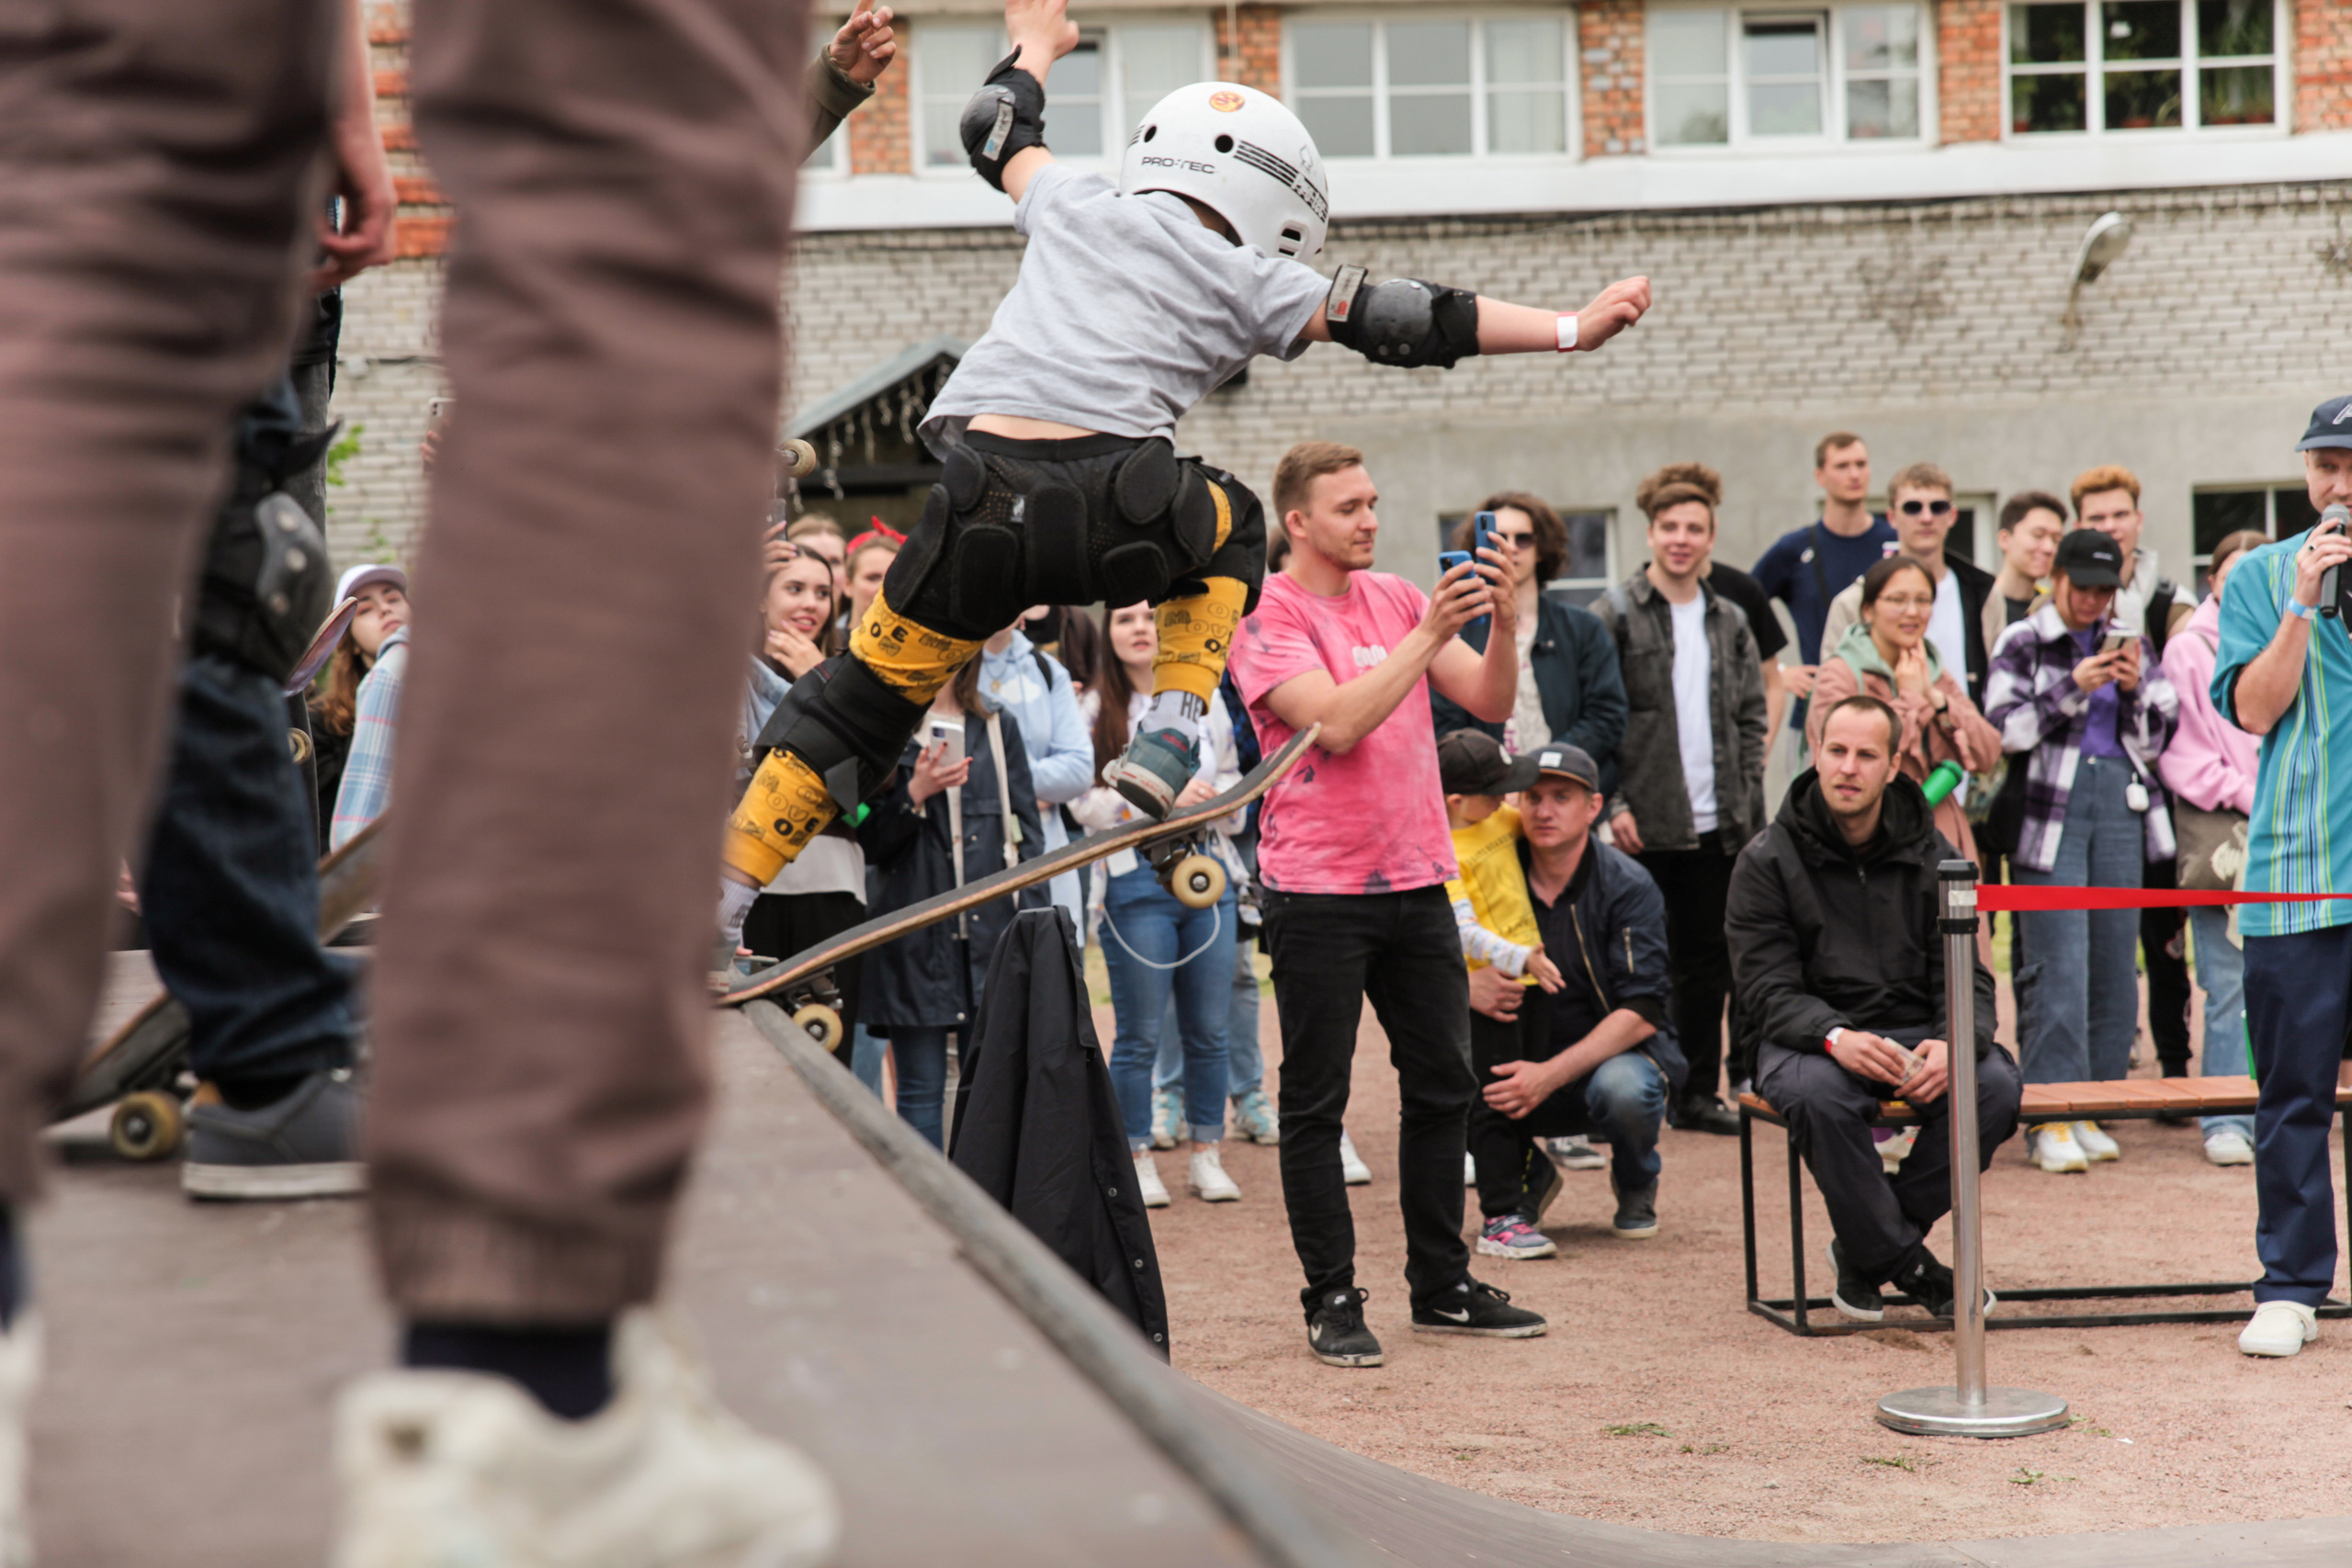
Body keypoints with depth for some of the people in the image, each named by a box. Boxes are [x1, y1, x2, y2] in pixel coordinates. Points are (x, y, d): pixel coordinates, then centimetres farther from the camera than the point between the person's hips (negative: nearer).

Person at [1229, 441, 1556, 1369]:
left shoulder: (1396, 597, 10)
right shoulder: (1267, 616, -7)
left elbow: (1491, 703, 6)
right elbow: (1336, 722, -21)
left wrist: (1503, 625, -12)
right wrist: (1430, 633, -22)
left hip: (1416, 880, 6)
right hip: (1318, 890, -6)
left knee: (1443, 1084, 10)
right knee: (1316, 1100, 0)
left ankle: (1442, 1286, 21)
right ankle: (1332, 1300, 8)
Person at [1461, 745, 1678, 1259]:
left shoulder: (1626, 886, -12)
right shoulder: (1490, 874, -5)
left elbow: (1642, 1013, -20)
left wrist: (1552, 1074, -32)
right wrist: (1463, 983, -32)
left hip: (1614, 1055, -2)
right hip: (1522, 1065, 2)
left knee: (1622, 1089, -36)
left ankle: (1637, 1185, 0)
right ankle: (1526, 1173, -1)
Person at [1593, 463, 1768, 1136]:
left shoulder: (1730, 621, 12)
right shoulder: (1618, 614, -3)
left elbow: (1752, 717, 14)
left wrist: (1746, 802, 5)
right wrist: (1611, 803, -14)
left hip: (1715, 825, 5)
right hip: (1643, 825, -5)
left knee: (1707, 960, 9)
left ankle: (1698, 1091, 18)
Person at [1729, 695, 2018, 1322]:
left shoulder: (1934, 856, 6)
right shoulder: (1767, 861, -2)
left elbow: (1967, 977, 3)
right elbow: (1769, 992, -8)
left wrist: (1955, 1044, -22)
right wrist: (1836, 1037, -30)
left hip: (1916, 1031, 3)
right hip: (1811, 1038, -3)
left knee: (1995, 1084, -28)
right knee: (1819, 1094, -38)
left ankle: (1865, 1252, -13)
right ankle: (1911, 1267, -21)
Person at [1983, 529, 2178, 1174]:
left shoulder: (2131, 646, 18)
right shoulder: (2021, 644, 6)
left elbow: (2156, 740, 16)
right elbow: (2002, 730, -5)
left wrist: (2132, 692, -2)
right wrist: (2073, 690, -12)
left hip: (2120, 806, 4)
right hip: (2051, 806, -4)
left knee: (2115, 964, 3)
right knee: (2059, 966, -11)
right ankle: (2050, 1118, -10)